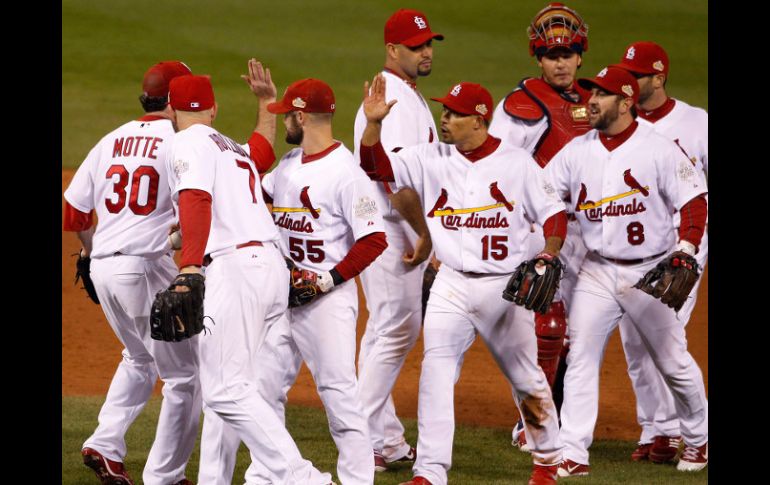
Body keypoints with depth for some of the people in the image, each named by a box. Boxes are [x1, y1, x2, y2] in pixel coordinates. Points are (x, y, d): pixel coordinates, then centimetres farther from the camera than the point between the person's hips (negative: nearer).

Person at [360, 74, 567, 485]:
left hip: (506, 288, -1)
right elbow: (376, 167, -5)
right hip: (451, 287, 1)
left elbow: (552, 212, 1)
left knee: (527, 379, 11)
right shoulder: (431, 159, 1)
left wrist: (549, 252, -17)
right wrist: (373, 123, -20)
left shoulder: (518, 163, -4)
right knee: (436, 371, -14)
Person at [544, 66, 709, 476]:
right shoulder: (575, 152, 2)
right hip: (598, 272, 3)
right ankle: (573, 455, -6)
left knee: (674, 362, 6)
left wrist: (684, 254, -24)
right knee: (580, 357, -7)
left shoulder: (658, 149, -8)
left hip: (650, 272, -3)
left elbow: (693, 201, -10)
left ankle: (698, 439, 27)